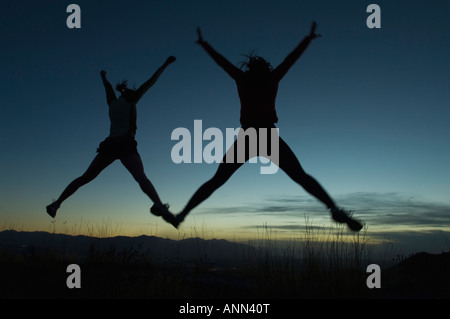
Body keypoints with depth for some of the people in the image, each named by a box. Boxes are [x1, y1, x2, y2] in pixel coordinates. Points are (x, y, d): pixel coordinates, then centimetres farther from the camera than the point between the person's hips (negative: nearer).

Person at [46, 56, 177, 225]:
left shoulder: (113, 102, 25)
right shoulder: (130, 101, 15)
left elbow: (107, 86, 46)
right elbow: (150, 81, 16)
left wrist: (103, 76, 66)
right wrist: (165, 64, 23)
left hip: (109, 144, 5)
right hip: (126, 144, -5)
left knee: (85, 178, 14)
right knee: (141, 177, -27)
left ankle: (56, 204, 11)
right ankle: (159, 205, -53)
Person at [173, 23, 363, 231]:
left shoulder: (242, 79, 14)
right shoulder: (272, 78, 12)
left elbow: (220, 60, 25)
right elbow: (292, 57, 22)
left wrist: (203, 43, 39)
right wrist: (308, 38, 35)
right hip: (269, 138, -1)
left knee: (216, 181, 10)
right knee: (301, 177, -6)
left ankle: (184, 213, 6)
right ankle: (334, 209, -27)